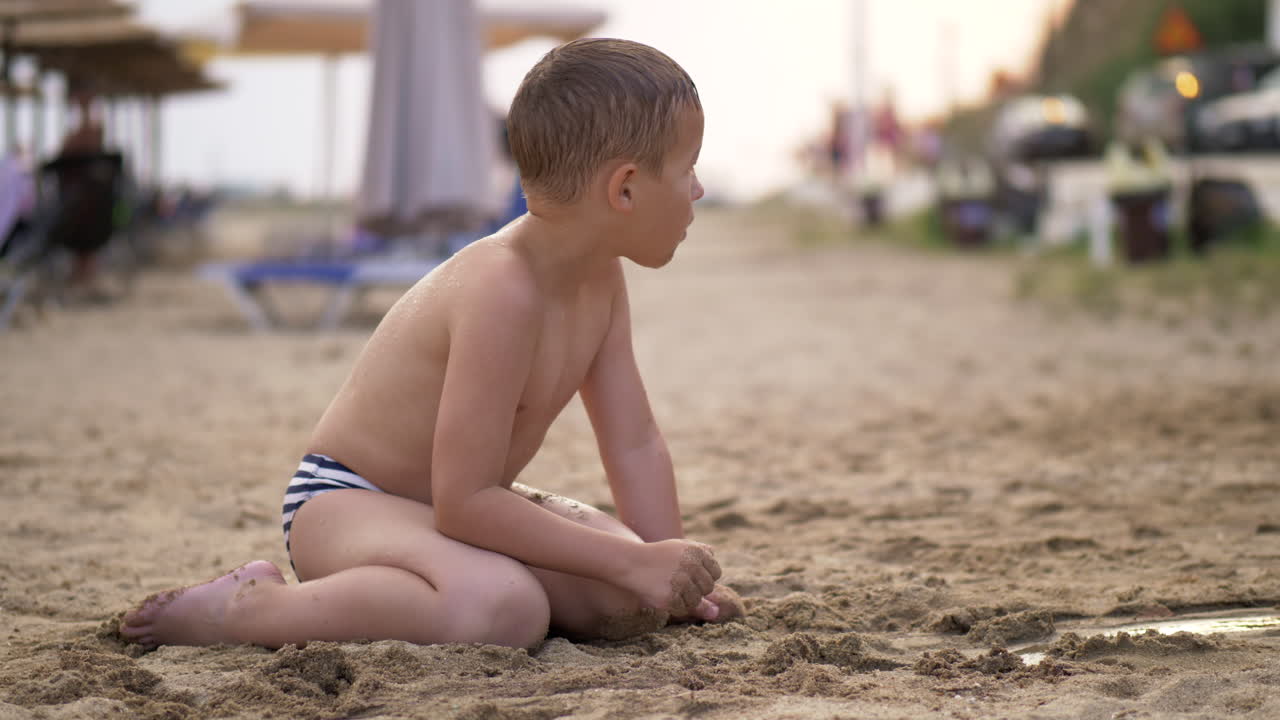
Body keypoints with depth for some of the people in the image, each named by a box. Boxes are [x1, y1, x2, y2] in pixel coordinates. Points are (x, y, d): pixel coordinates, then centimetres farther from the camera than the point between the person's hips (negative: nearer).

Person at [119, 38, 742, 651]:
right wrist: (633, 561, -27)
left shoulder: (601, 277, 1)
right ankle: (245, 607, -18)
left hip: (461, 504, 10)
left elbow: (635, 446, 6)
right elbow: (464, 502, -30)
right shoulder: (502, 291, -29)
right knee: (507, 608, -36)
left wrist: (667, 569, -6)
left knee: (629, 600, -8)